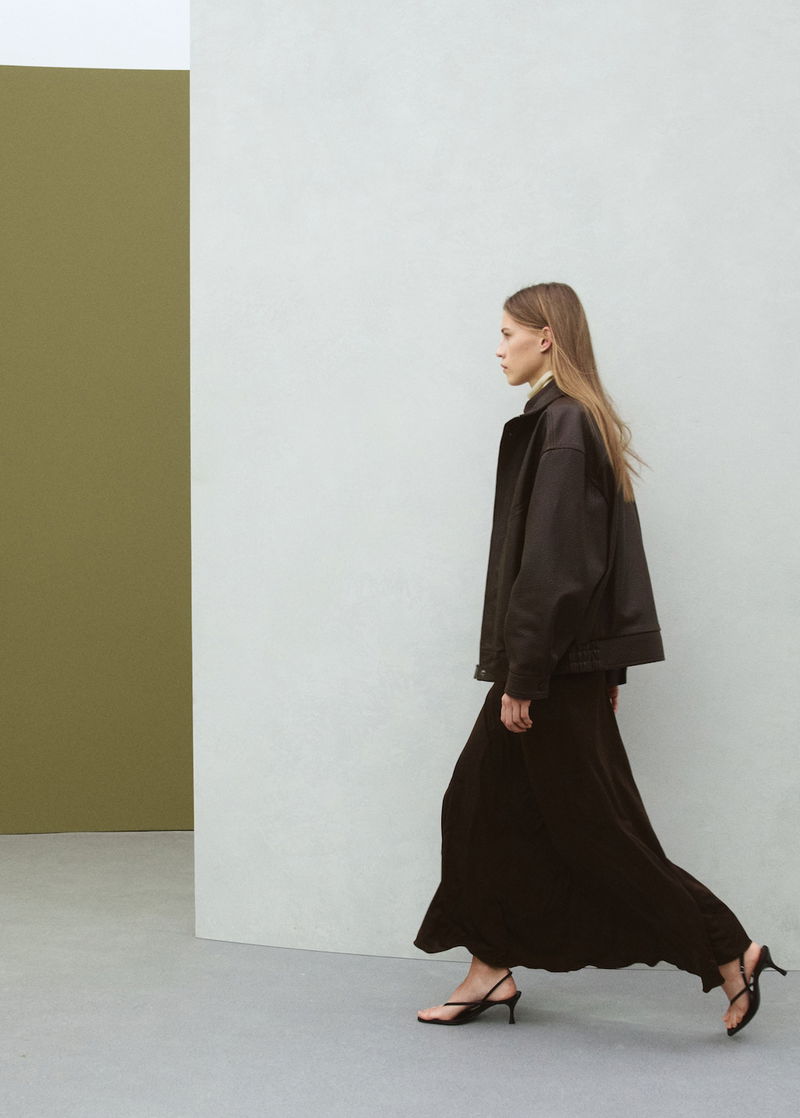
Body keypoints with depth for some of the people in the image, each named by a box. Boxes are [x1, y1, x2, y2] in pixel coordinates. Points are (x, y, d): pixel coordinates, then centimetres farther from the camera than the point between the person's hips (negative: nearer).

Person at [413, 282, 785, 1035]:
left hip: (558, 665, -10)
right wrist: (608, 668, 19)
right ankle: (491, 971, 20)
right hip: (578, 656, 10)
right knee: (480, 805, 13)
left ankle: (729, 954, 5)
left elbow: (553, 563, -22)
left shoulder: (560, 426, -18)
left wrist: (523, 678, -20)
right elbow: (593, 550, 16)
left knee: (594, 824, -2)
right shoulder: (579, 421, 12)